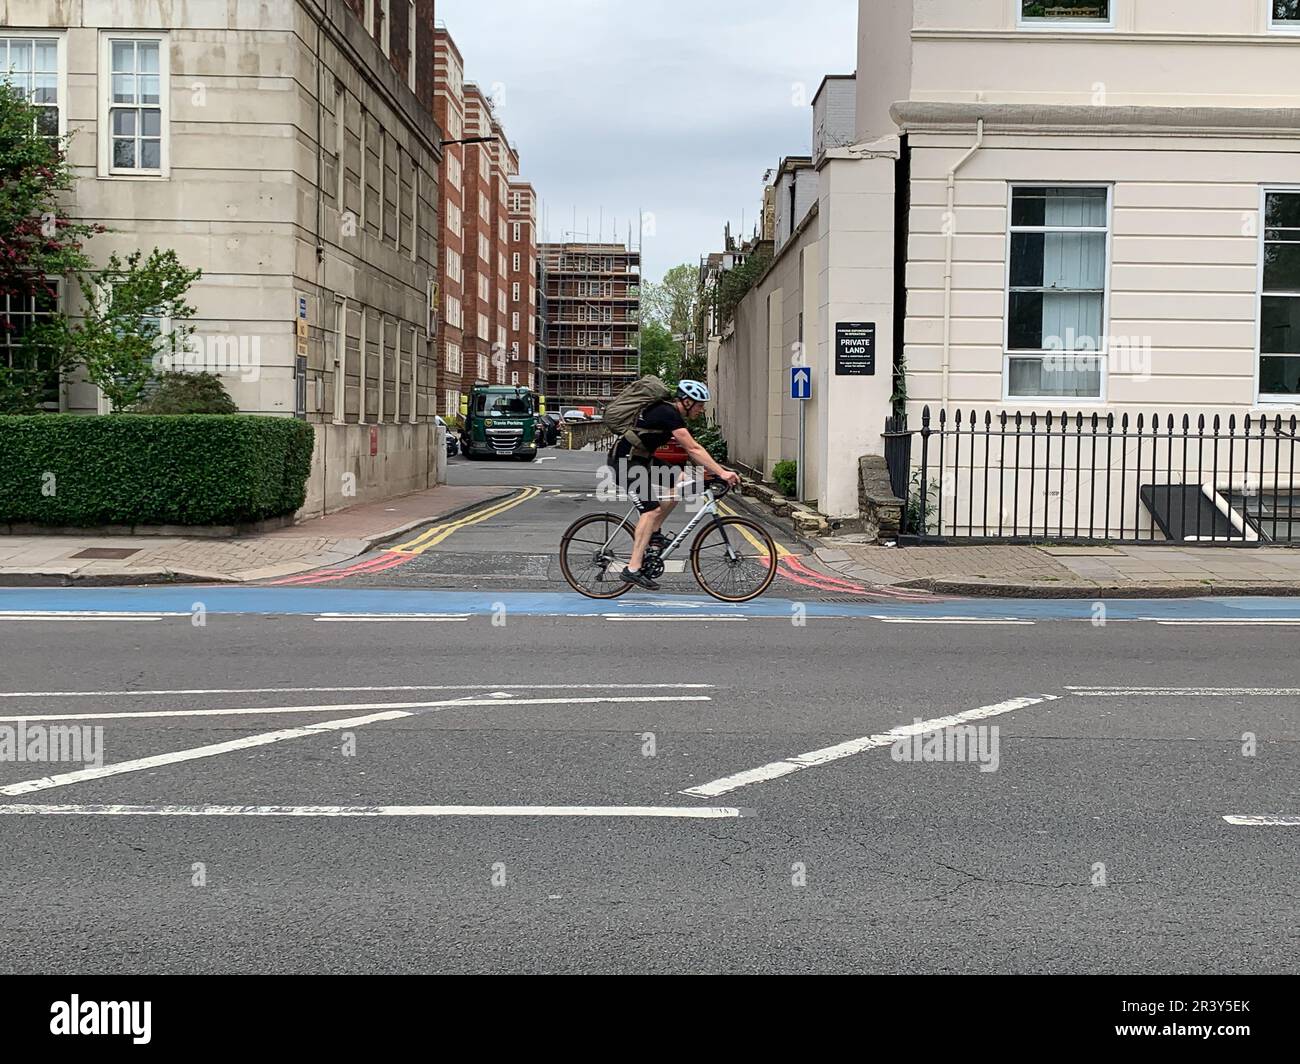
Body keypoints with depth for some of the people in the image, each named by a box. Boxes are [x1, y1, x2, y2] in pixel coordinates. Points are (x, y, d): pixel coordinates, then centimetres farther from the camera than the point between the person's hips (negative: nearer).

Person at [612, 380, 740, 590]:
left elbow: (690, 450, 15)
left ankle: (654, 533, 12)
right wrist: (722, 473, -24)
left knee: (680, 480, 5)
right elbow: (693, 449, -24)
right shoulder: (668, 414, -20)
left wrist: (715, 471, 8)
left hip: (641, 460, 10)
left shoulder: (673, 413, 11)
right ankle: (633, 569, -17)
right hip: (626, 460, -10)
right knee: (651, 510, -16)